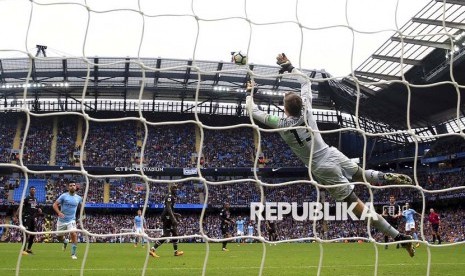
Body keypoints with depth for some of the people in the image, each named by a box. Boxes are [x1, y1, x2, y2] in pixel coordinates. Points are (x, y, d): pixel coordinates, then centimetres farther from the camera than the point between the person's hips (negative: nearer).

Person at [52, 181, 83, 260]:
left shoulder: (79, 198, 5)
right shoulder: (64, 196, -5)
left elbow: (81, 207, 25)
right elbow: (55, 205, -8)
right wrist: (59, 212, -24)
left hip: (71, 220, 0)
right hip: (62, 220, 0)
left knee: (74, 234, -21)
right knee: (59, 236, 10)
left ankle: (73, 254, -9)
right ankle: (64, 242, 48)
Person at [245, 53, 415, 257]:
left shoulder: (281, 124, -12)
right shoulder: (306, 110, -2)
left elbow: (253, 112, 1)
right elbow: (306, 83, 16)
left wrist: (250, 92, 17)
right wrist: (288, 66, 23)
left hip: (322, 169, -4)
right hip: (334, 155, 4)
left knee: (355, 203, -4)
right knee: (361, 174, 33)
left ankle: (398, 236, -8)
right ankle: (390, 178, 3)